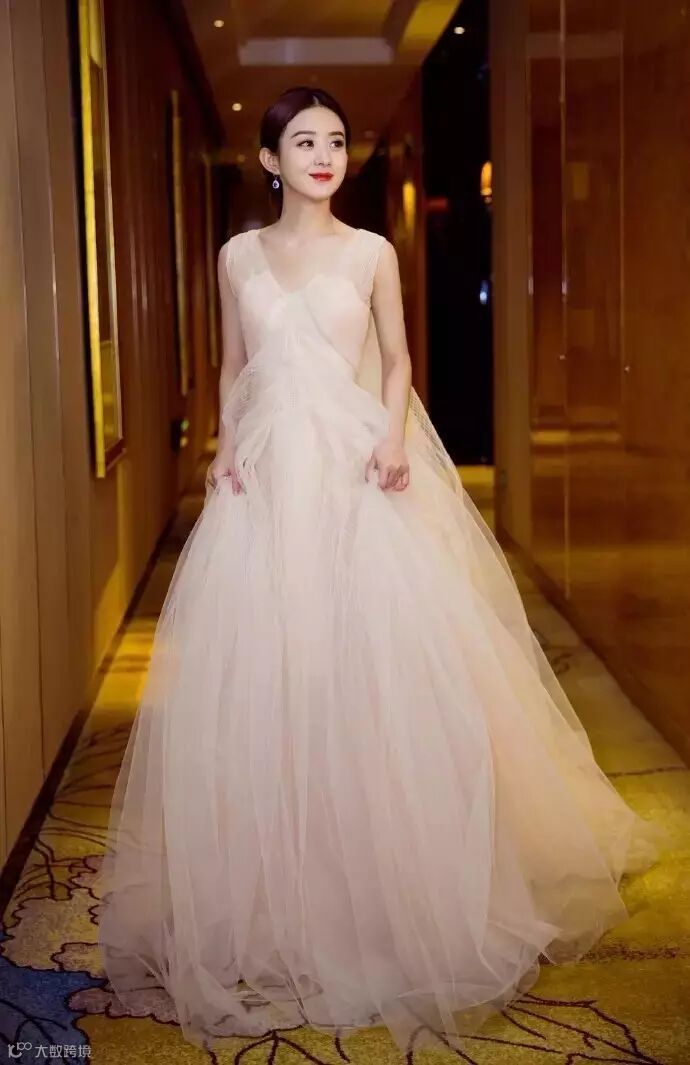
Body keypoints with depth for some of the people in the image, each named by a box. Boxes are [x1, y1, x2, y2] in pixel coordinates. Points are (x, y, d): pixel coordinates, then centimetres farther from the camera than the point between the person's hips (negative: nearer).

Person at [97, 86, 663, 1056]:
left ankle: (388, 884, 10)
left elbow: (397, 360, 8)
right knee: (263, 666, -1)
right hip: (268, 475, 2)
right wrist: (228, 443, 1)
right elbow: (233, 366, 16)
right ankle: (272, 887, 12)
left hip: (355, 473, -1)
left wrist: (395, 436, -9)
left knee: (375, 659, -4)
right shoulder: (239, 256, 10)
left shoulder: (372, 252, 6)